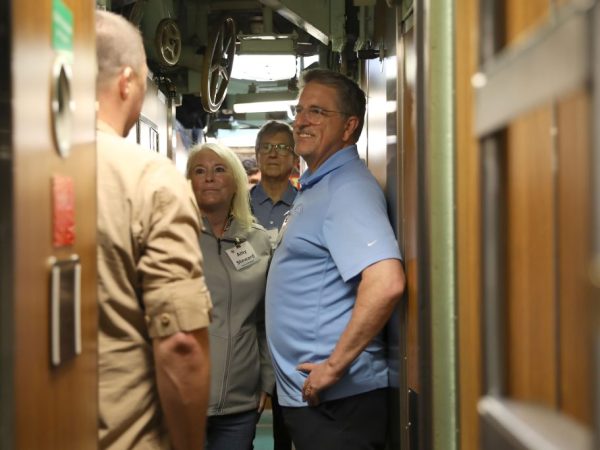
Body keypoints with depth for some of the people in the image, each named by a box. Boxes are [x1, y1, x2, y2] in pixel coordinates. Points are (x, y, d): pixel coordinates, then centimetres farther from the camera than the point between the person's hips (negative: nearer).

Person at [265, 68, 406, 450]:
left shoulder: (348, 189, -17)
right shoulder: (315, 187, 16)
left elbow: (386, 283, -31)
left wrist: (334, 366, -25)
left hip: (336, 401, -10)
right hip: (307, 394, 10)